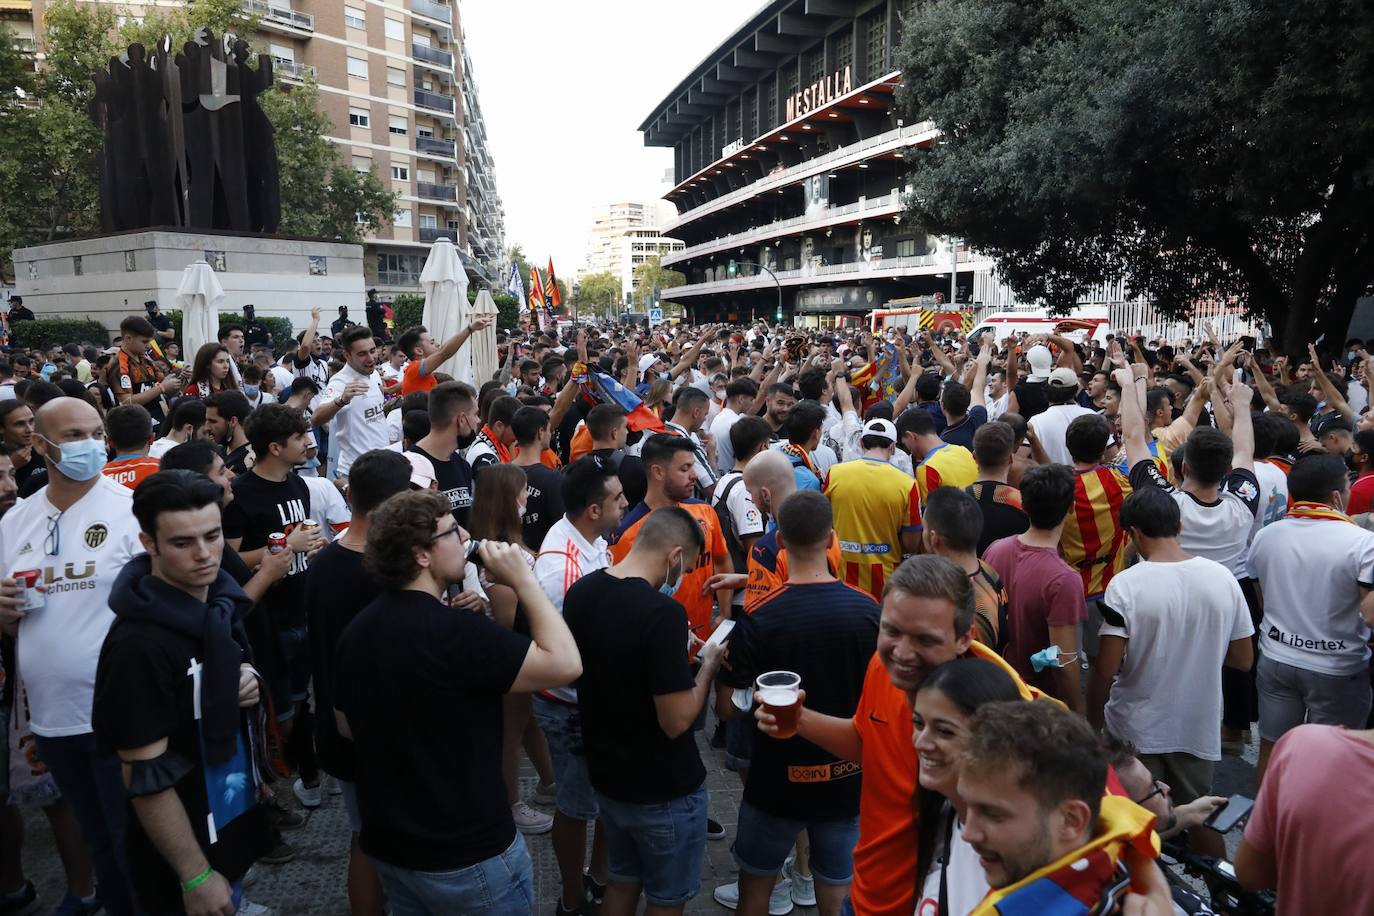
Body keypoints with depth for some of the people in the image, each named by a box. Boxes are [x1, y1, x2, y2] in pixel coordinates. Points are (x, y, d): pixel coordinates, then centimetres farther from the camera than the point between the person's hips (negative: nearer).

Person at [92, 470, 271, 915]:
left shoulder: (218, 600, -3)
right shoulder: (139, 644, -27)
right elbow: (147, 778, -23)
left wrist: (247, 684, -8)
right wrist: (196, 877, -19)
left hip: (236, 819, 7)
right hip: (184, 849, -7)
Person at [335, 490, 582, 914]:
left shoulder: (357, 630, -2)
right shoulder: (454, 632, -28)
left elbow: (347, 727, 11)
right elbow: (565, 665, -28)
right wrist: (523, 580, -21)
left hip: (387, 843, 7)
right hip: (467, 854, -7)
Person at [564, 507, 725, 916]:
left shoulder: (580, 593, -5)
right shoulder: (662, 613, -30)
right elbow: (677, 721, -26)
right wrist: (709, 665, -11)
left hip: (607, 775, 7)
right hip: (663, 790, -7)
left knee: (622, 881, 27)